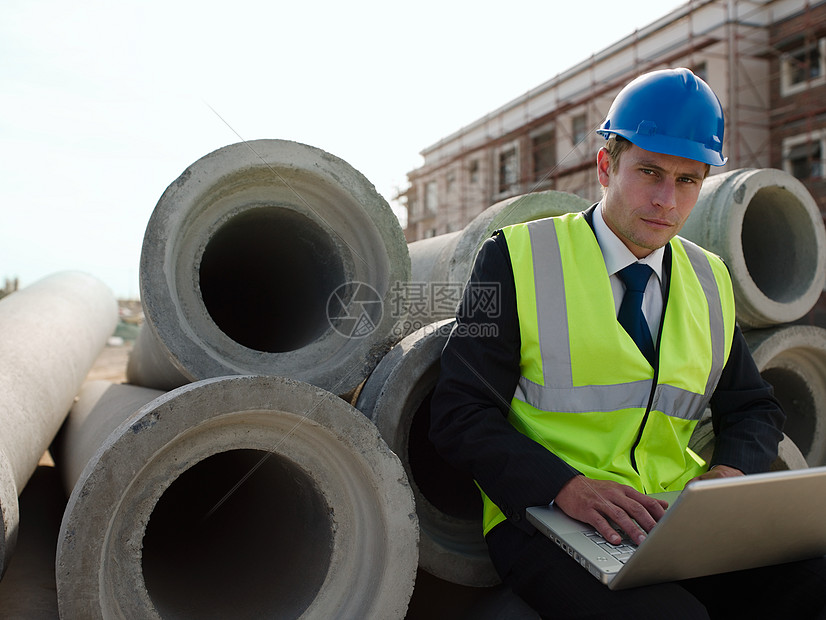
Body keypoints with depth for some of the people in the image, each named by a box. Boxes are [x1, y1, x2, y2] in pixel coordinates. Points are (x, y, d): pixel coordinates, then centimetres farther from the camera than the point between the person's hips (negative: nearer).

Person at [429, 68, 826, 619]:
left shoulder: (710, 281, 14)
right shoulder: (518, 258, -1)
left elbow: (754, 408, 23)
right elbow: (461, 414, -6)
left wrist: (732, 470, -2)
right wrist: (566, 486, -22)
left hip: (681, 519, 5)